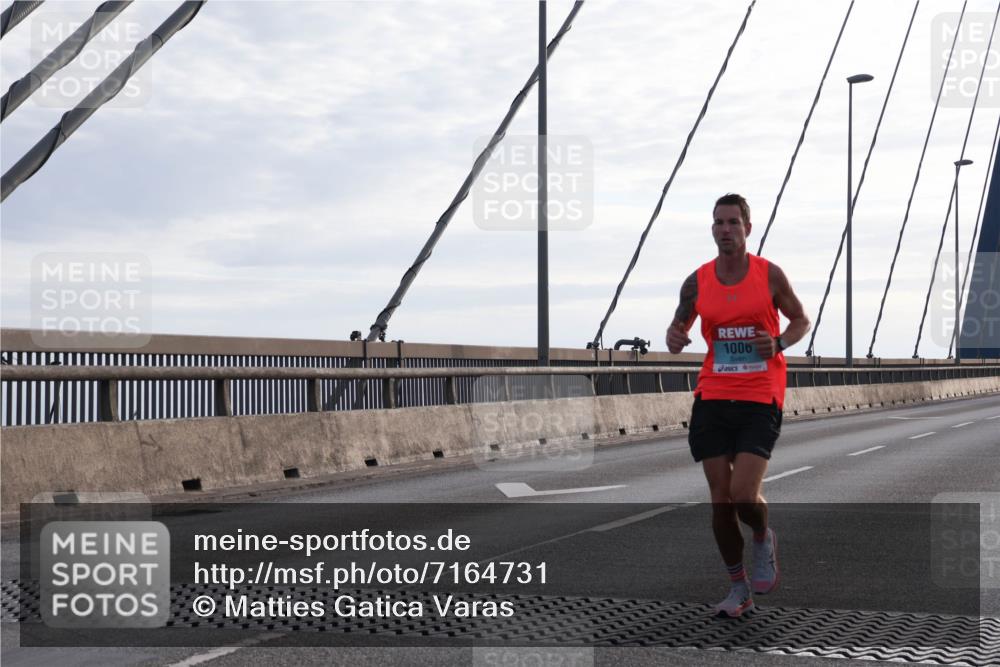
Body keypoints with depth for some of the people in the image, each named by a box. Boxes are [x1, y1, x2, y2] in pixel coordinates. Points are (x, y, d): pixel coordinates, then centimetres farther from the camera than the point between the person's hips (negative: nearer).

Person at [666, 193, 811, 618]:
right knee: (720, 499, 3)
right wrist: (675, 339, -7)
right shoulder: (697, 282, 5)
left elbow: (801, 321, 10)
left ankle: (764, 538, 21)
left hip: (760, 400, -3)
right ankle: (739, 588, 20)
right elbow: (679, 325, 17)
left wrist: (779, 343, -11)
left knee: (743, 494, -15)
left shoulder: (769, 275, -1)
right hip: (712, 399, 3)